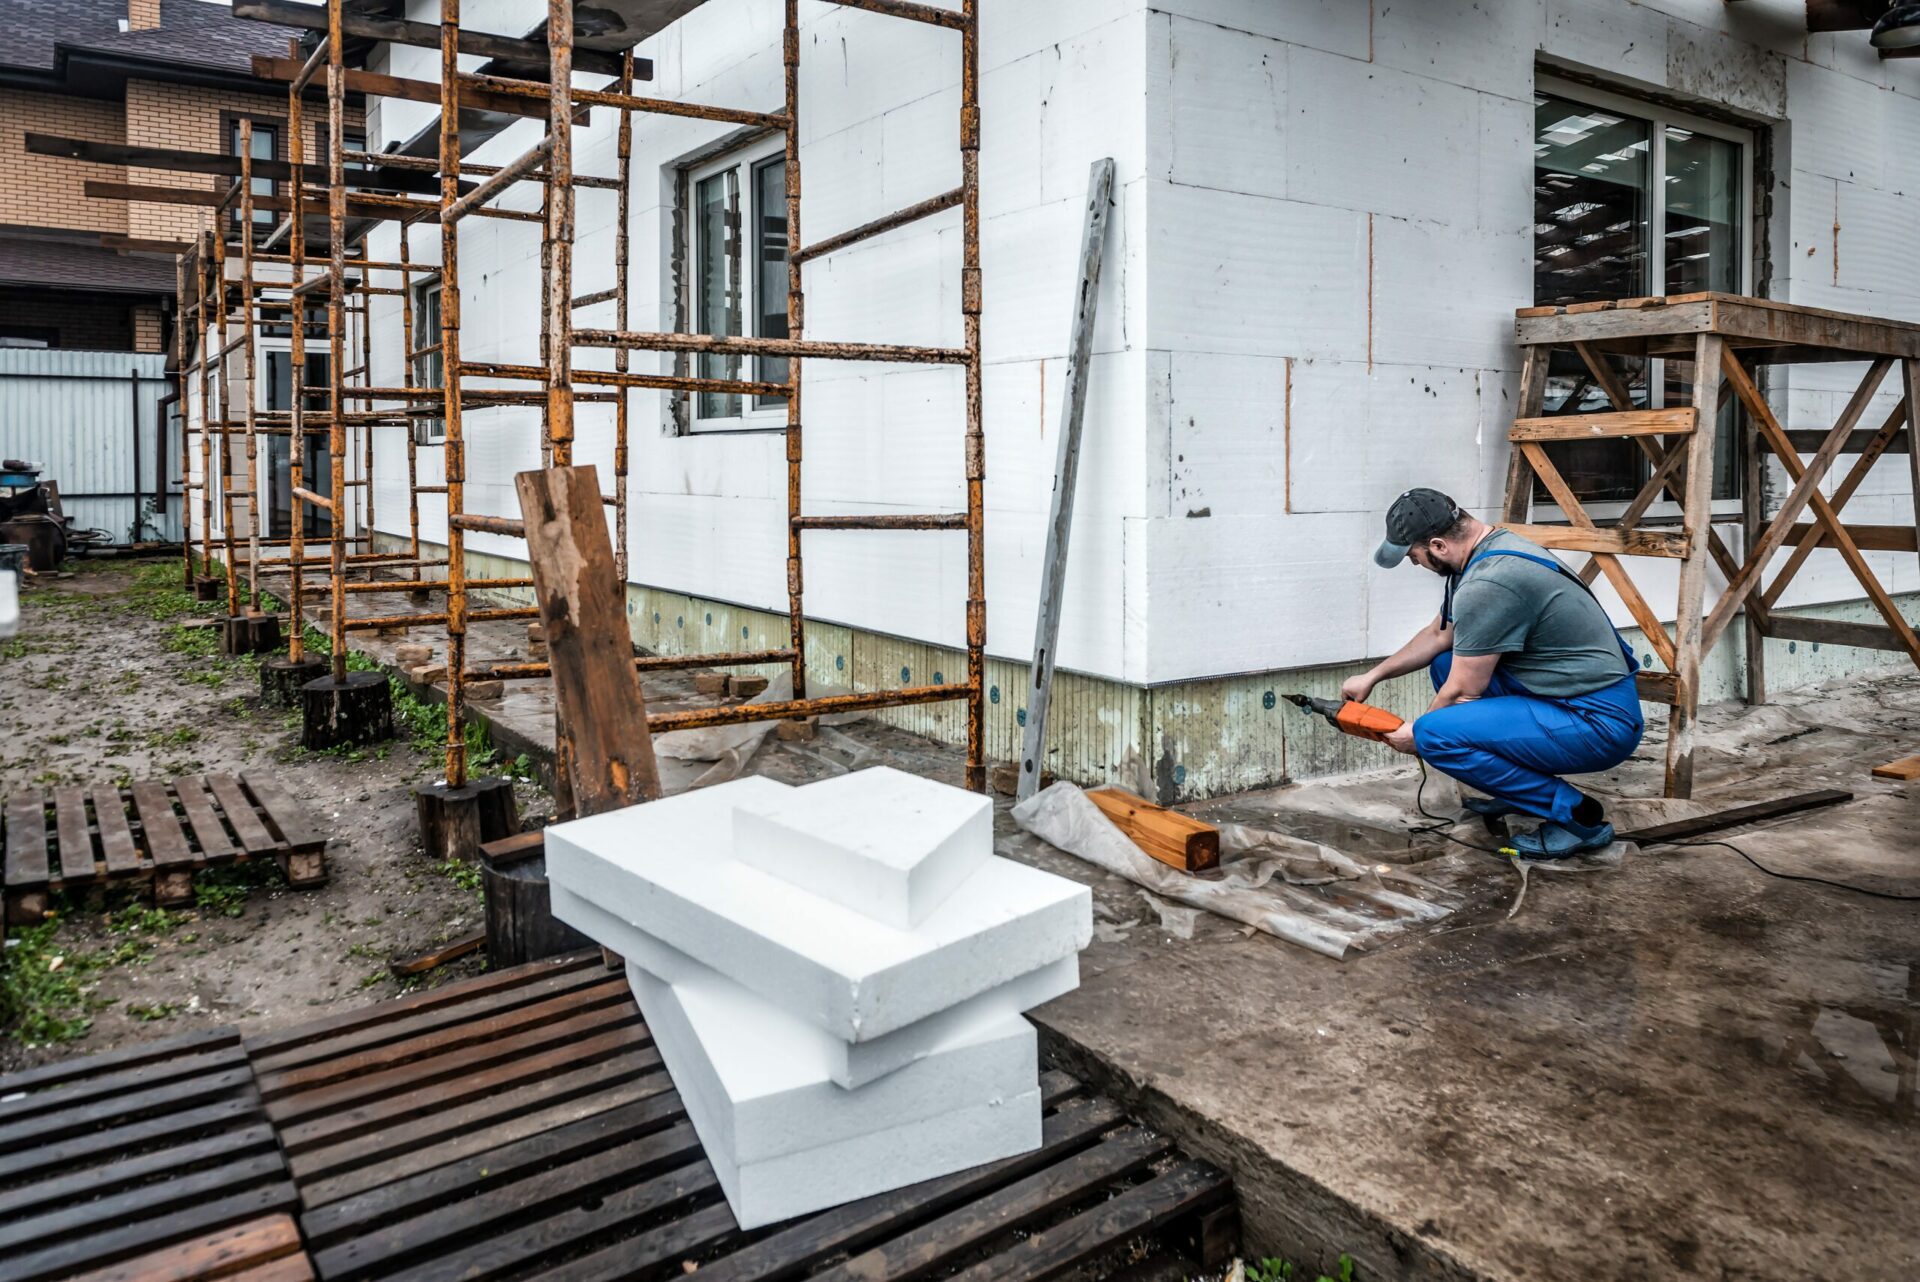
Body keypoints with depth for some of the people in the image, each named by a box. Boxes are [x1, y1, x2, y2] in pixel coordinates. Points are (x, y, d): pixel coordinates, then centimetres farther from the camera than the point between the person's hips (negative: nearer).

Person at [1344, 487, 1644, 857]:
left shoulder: (1486, 586, -24)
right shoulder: (1494, 547, 8)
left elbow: (1465, 692, -14)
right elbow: (1438, 635, 21)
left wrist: (1417, 734, 4)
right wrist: (1371, 676, 23)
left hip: (1601, 723, -10)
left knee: (1434, 735, -24)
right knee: (1445, 661, 17)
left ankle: (1577, 815, -9)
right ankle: (1519, 788, 17)